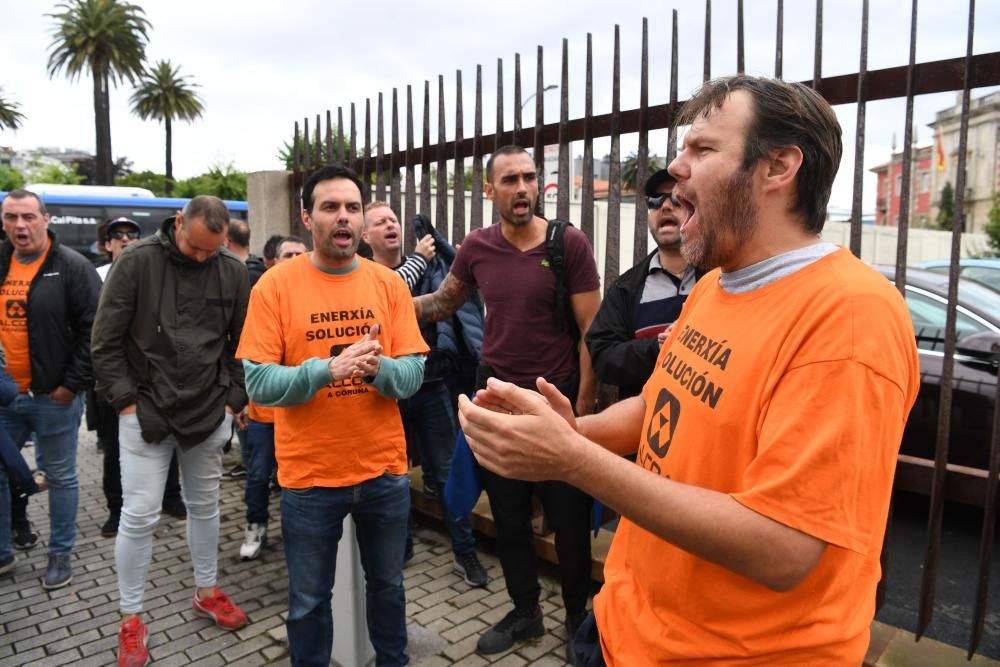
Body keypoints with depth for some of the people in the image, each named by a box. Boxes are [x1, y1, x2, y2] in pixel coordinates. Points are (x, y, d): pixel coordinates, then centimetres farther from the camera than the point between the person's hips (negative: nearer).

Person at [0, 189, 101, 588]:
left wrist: (73, 384, -14)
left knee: (60, 477, 8)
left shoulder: (71, 267, -8)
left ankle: (60, 554, 23)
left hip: (53, 396, -5)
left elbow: (94, 330, -12)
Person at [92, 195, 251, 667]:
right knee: (138, 516, 2)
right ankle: (130, 620, 20)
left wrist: (235, 398, 1)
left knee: (204, 507, 16)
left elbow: (244, 343, 5)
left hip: (209, 412, 3)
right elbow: (106, 339, -7)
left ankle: (206, 592, 35)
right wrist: (126, 399, -10)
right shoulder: (137, 261, -9)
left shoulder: (233, 271, -2)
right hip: (145, 410, -2)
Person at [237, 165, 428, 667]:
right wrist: (328, 369, -28)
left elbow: (414, 374, -5)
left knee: (387, 584, 23)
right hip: (309, 475, -2)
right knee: (308, 600, 16)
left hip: (385, 469, 3)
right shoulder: (275, 285, -8)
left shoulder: (389, 283, -2)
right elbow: (257, 382, -14)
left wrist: (378, 367, -26)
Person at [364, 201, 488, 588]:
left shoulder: (428, 268, 4)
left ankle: (465, 552, 20)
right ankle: (400, 546, 33)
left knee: (447, 471, 8)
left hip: (430, 386, 1)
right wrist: (419, 259, -15)